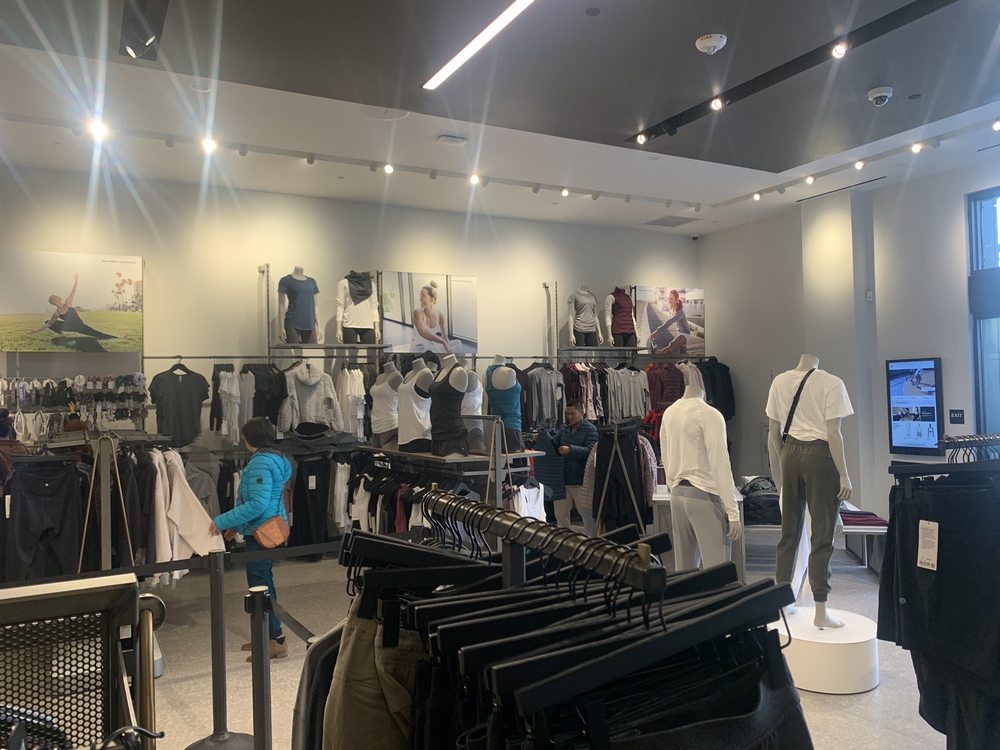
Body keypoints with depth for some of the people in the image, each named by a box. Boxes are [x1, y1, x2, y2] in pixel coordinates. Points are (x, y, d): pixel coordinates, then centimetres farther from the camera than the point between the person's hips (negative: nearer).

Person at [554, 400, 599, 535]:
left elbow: (590, 451, -20)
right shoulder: (564, 430, 13)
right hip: (562, 479, 7)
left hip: (580, 480, -7)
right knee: (560, 513, 14)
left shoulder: (590, 430, -8)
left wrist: (570, 449, -30)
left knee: (587, 514, 4)